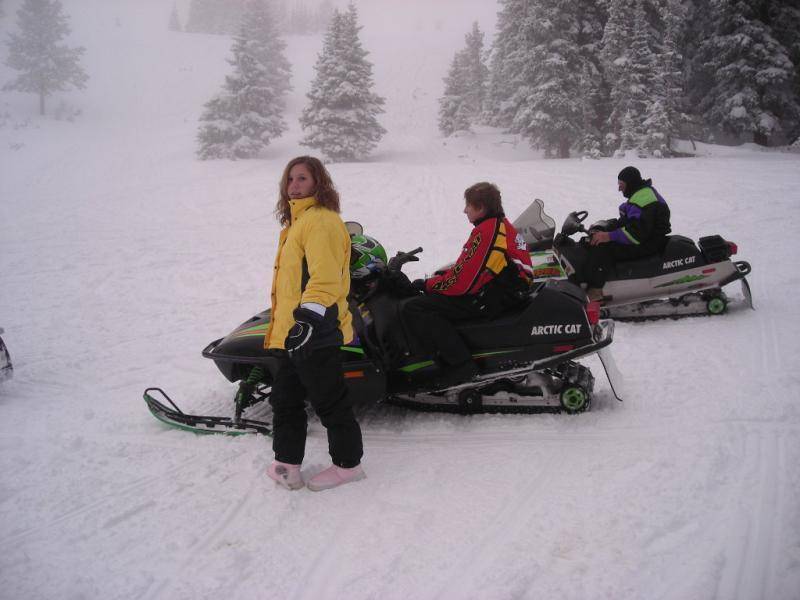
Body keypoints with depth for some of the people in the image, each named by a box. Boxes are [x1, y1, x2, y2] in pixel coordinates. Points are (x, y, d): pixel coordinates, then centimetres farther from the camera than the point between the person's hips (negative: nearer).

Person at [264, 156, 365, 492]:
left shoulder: (321, 220, -14)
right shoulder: (297, 222, 19)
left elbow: (325, 277, -25)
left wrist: (309, 318, -32)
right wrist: (280, 326, 27)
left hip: (314, 334, -11)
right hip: (292, 334, 11)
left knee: (328, 401, 1)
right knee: (285, 400, 16)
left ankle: (348, 463, 16)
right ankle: (286, 464, 25)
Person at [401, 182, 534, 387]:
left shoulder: (486, 231, -17)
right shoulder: (501, 224, 15)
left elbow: (460, 282, -18)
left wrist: (427, 284, -3)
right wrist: (435, 278, 13)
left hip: (490, 299, -11)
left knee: (413, 310, -16)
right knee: (429, 298, 24)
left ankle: (461, 365, -19)